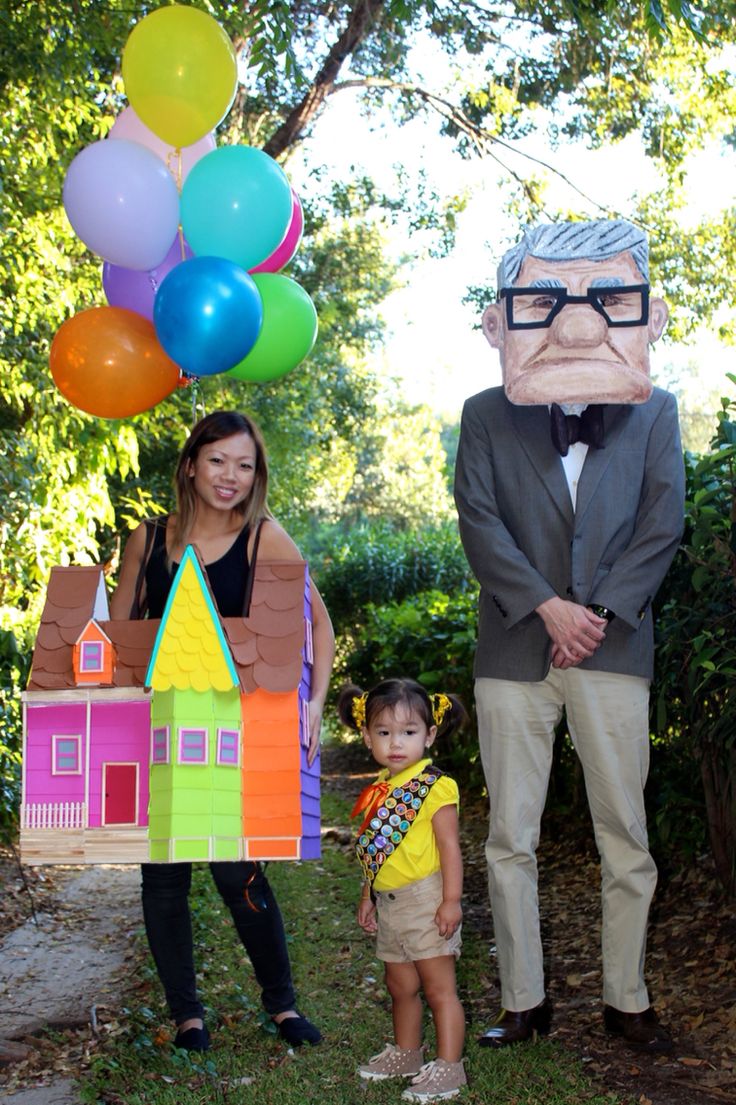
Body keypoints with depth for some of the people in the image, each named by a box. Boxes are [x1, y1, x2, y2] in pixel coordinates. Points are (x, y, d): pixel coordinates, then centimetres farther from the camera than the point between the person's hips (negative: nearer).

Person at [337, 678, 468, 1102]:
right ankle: (406, 1053, 36)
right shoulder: (380, 790, 9)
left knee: (439, 987, -1)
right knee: (401, 986, 20)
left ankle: (448, 1067, 6)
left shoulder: (435, 787, -15)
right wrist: (368, 897, 18)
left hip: (425, 902, -8)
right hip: (389, 904, 8)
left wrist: (451, 901, -20)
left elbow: (450, 846, -17)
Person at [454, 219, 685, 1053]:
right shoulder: (486, 415, 8)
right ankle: (523, 1001, 16)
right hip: (513, 650, 0)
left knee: (626, 836, 5)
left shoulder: (652, 412, 10)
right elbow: (478, 518, -2)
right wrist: (545, 605, -13)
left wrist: (600, 611, -9)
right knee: (509, 837, 4)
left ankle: (627, 1000, 19)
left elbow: (663, 522, 2)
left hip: (612, 648, 0)